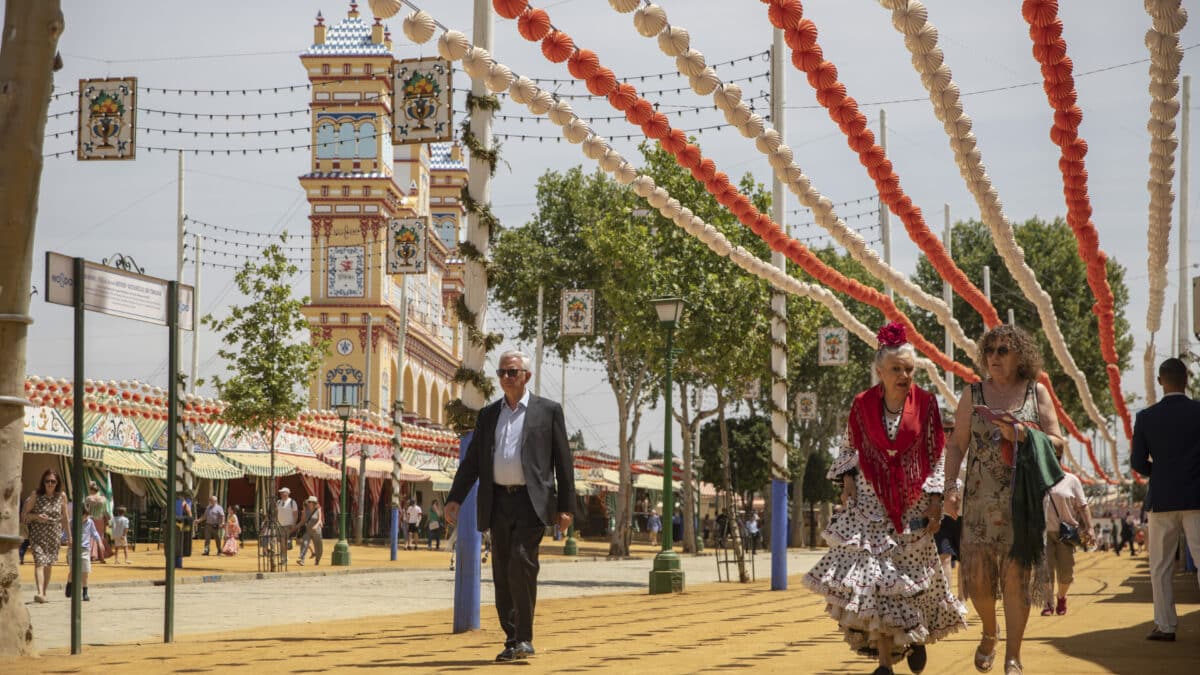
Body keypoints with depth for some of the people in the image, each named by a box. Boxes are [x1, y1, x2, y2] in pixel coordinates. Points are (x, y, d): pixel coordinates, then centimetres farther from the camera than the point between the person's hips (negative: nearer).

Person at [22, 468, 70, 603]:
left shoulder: (62, 496, 3)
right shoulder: (36, 496, -3)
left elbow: (64, 518, 11)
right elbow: (24, 514, 1)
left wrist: (69, 536, 13)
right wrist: (36, 516, -17)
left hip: (54, 535, 3)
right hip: (38, 534, -3)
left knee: (49, 565, 7)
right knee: (40, 562, -18)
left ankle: (43, 593, 20)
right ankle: (39, 592, -31)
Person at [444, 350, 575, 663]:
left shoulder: (548, 410, 3)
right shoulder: (488, 414, 14)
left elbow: (563, 461, 2)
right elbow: (472, 461, 12)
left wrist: (566, 507, -3)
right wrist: (455, 499, 1)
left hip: (532, 501, -5)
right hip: (499, 502, 5)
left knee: (522, 562, -20)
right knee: (503, 573, 5)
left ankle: (525, 638, -11)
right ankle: (512, 641, 12)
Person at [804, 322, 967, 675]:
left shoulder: (925, 403, -3)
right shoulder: (862, 404, -1)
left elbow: (937, 456, 0)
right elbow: (849, 448, 13)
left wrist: (935, 499, -6)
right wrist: (847, 478, -3)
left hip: (912, 504, 0)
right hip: (870, 503, 0)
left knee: (914, 576, 6)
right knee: (873, 577, -10)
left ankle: (918, 635, 36)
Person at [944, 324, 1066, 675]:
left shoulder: (1036, 392, 7)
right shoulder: (973, 394, 7)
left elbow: (1058, 443, 5)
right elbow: (956, 445, 7)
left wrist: (1024, 434, -13)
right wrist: (950, 486, -5)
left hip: (1023, 499, -1)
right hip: (980, 499, 1)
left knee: (1017, 578, -4)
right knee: (977, 577, -2)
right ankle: (990, 632, 28)